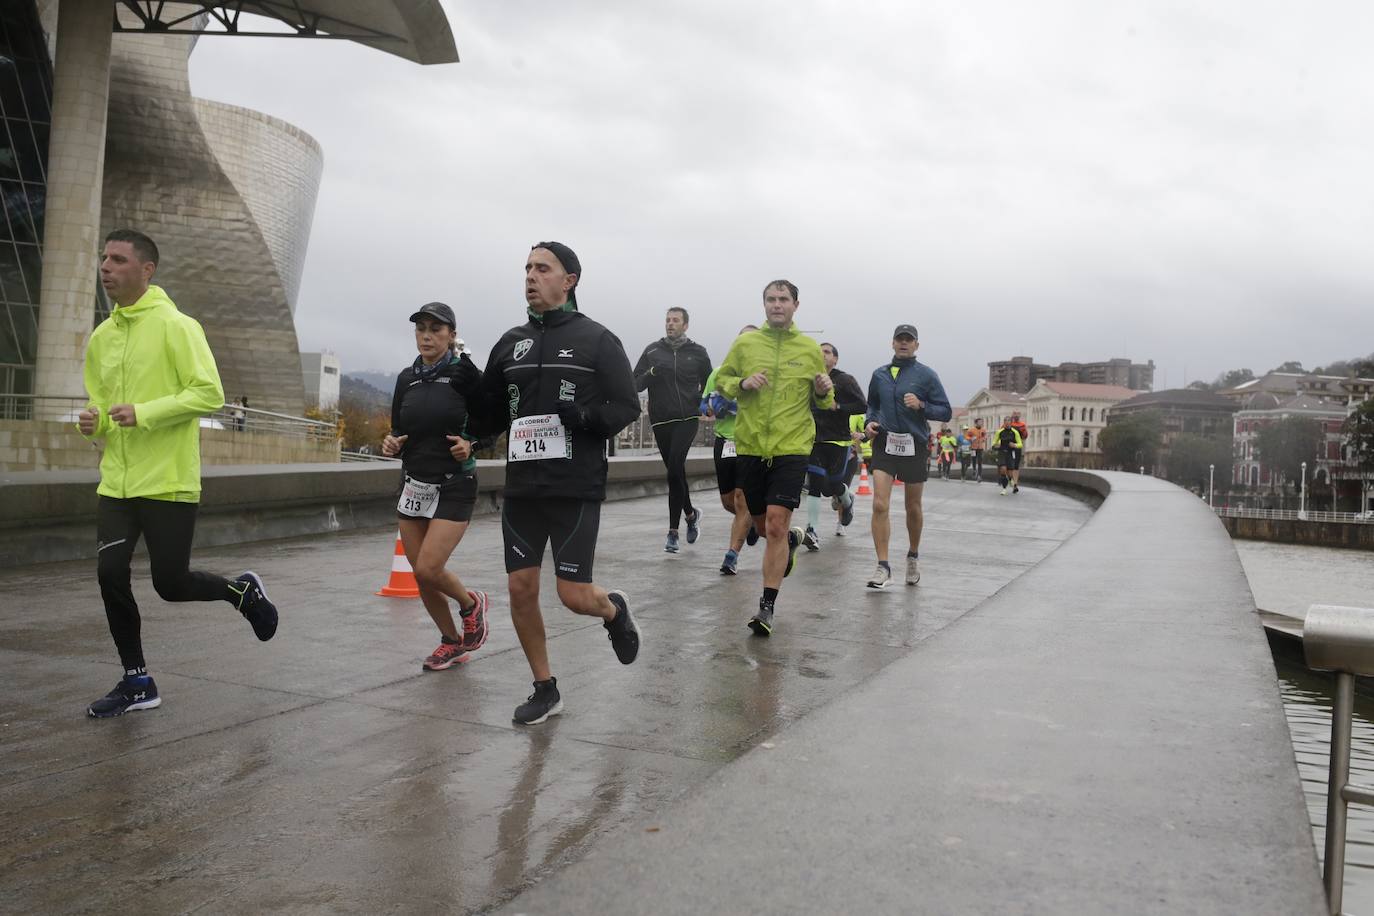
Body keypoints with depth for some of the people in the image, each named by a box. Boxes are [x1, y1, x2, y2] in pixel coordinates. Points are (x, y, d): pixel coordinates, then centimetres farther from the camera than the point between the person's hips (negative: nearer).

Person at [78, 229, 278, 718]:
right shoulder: (101, 337, 12)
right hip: (117, 482, 6)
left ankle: (243, 591, 30)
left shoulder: (175, 326, -9)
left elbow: (209, 393, -15)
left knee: (170, 584, -2)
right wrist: (93, 421, 0)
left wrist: (144, 413, -23)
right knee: (110, 574, -1)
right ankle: (137, 682, 15)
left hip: (168, 482, -6)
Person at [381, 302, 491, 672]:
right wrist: (391, 444, -6)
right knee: (422, 576, 7)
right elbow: (399, 431, 15)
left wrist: (470, 444, -18)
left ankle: (472, 604, 18)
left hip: (455, 487, -5)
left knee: (428, 569, -15)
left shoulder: (465, 374, -9)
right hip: (413, 485, 5)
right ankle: (453, 643, 29)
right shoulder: (406, 378, 6)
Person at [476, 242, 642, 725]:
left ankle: (614, 610, 31)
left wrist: (578, 417, -20)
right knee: (521, 590, 3)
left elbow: (626, 407, -7)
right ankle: (545, 689, 21)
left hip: (576, 490, -4)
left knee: (575, 596, -6)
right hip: (521, 489, 5)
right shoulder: (511, 342, 11)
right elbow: (489, 411, 18)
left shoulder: (597, 340, -2)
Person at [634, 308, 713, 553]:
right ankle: (690, 513, 29)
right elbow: (635, 384, 7)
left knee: (675, 466, -17)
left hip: (687, 419, -3)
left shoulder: (698, 352, 8)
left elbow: (708, 384, 18)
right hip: (661, 421, 3)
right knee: (675, 471, 6)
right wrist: (651, 373, -12)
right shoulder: (652, 351, 10)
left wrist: (701, 402, -1)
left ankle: (673, 530, -10)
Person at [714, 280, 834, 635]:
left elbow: (822, 401, 14)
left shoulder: (810, 349, 5)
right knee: (763, 525, 14)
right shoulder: (745, 343, 4)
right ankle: (792, 539, 51)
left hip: (792, 447, -2)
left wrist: (824, 392, -9)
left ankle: (767, 608, -5)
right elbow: (721, 380, 11)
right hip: (750, 446, 2)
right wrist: (742, 383, -10)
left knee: (776, 526, -12)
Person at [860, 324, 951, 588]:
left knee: (913, 508, 12)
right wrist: (869, 422, 3)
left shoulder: (926, 375, -1)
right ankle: (883, 566, -6)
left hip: (914, 445, -1)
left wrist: (921, 405, -18)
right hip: (885, 444, 1)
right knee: (880, 505, -12)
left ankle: (913, 556, 35)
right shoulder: (880, 374, 9)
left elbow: (946, 412, -1)